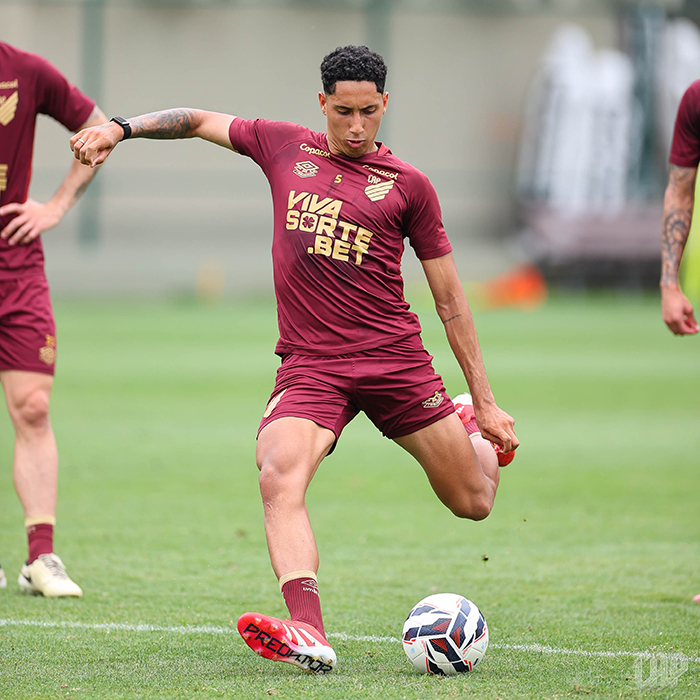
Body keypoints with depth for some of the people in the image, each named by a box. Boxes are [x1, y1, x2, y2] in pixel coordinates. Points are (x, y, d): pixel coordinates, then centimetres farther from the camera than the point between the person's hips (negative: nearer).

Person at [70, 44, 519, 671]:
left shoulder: (407, 185, 4)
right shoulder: (284, 148, 9)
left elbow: (449, 297, 7)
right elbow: (198, 121, 23)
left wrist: (486, 401, 6)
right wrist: (121, 128, 7)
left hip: (396, 360, 0)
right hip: (309, 363, 0)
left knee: (473, 502, 7)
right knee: (279, 477, -28)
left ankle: (472, 426, 43)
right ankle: (309, 638, -38)